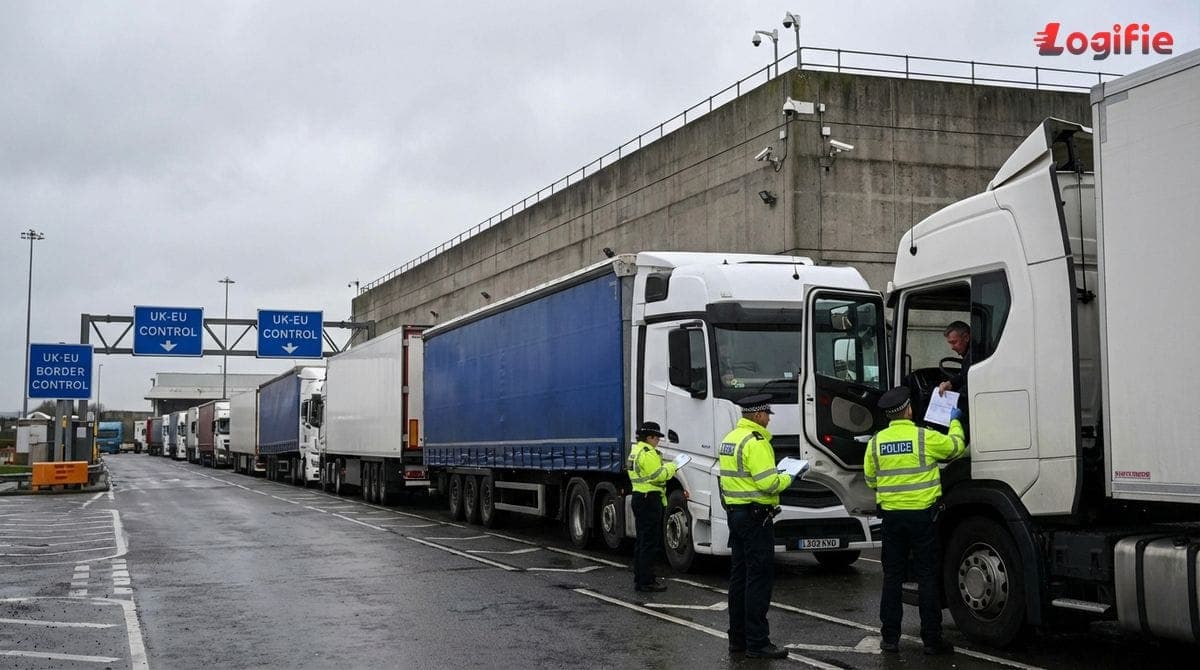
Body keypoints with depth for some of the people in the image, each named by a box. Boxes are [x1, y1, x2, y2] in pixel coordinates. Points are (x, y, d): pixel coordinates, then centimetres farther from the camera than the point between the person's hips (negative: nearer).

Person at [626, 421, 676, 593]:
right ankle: (646, 581, -8)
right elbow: (658, 475, -22)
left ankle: (640, 578, 21)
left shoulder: (636, 451, 17)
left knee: (642, 541, 15)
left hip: (639, 496, 11)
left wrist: (666, 467, 12)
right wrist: (671, 467, -6)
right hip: (650, 499, -11)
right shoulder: (648, 453, -16)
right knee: (650, 542, -8)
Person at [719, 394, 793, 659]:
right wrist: (787, 478, -3)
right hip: (756, 516, -10)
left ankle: (737, 638, 18)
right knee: (759, 578, -5)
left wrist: (774, 474, 15)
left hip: (735, 513, 10)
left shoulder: (730, 438, 13)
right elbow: (769, 483, -22)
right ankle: (757, 642, -3)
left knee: (739, 576, 13)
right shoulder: (755, 441, -17)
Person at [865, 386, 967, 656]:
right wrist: (955, 421, 25)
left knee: (892, 577, 10)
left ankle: (890, 638, 12)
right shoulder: (926, 437, -11)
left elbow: (871, 479, 9)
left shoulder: (876, 441, -1)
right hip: (922, 514, -3)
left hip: (891, 515, 3)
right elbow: (956, 446, 7)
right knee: (928, 578, 3)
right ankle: (932, 639, 6)